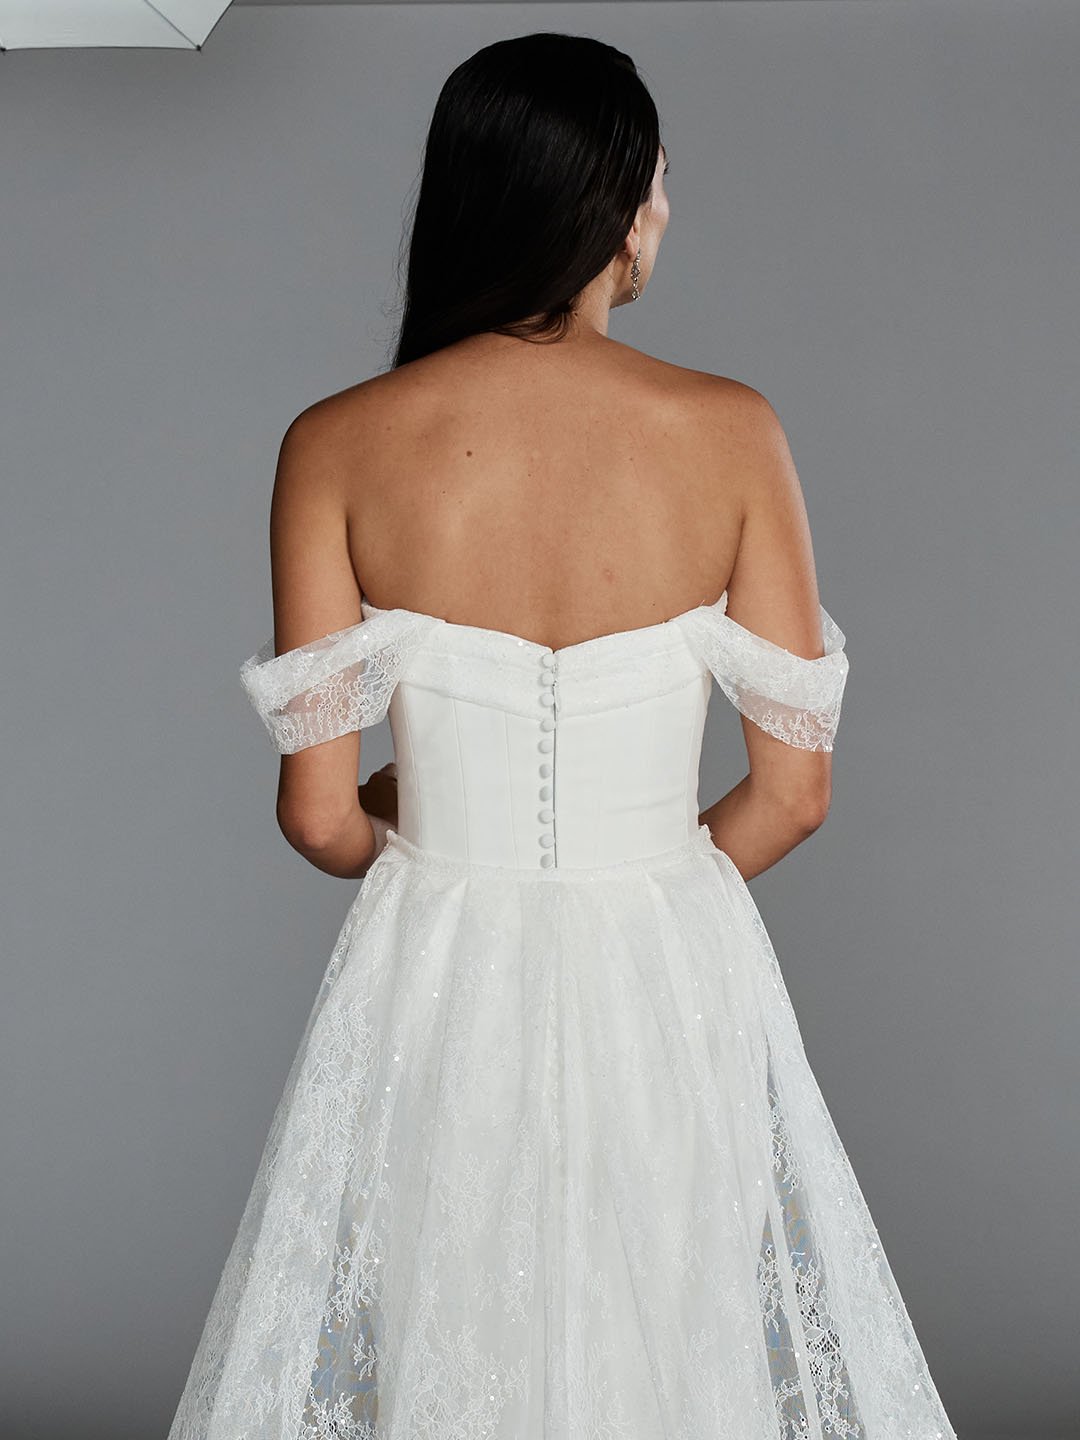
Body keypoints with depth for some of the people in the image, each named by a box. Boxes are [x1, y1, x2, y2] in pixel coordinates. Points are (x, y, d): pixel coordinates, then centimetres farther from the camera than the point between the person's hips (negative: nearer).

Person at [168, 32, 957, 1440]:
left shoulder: (336, 444, -10)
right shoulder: (731, 432, -10)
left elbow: (319, 813, -8)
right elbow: (793, 792, -6)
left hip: (435, 981, 1)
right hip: (670, 990, 0)